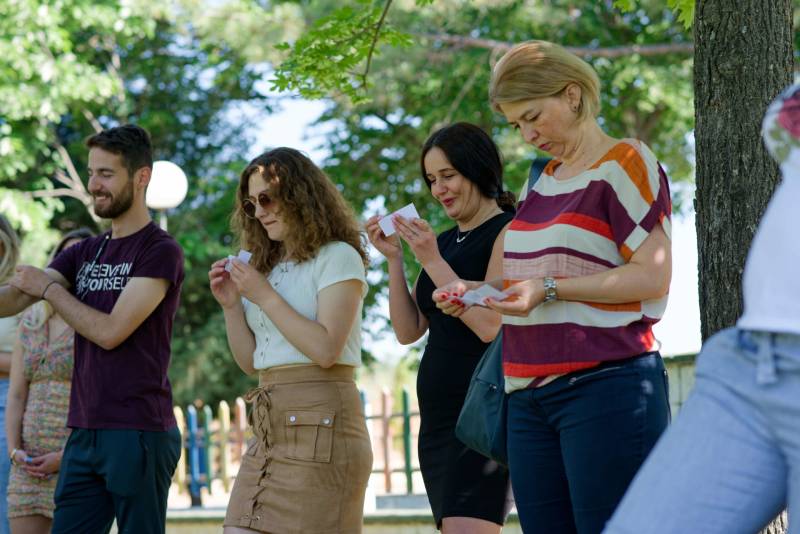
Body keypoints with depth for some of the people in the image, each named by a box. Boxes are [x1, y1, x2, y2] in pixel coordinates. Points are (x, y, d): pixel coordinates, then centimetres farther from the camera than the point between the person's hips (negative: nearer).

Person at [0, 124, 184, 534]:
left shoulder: (161, 251, -7)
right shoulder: (84, 253, 15)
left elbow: (110, 331, -13)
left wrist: (48, 288, -1)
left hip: (138, 434, -7)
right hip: (84, 434, 7)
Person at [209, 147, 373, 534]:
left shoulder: (338, 258, -2)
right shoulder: (269, 266, 19)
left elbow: (325, 349, -14)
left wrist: (264, 296, -10)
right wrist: (231, 304, 5)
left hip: (319, 424, -7)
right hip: (269, 427, 7)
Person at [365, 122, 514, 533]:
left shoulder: (508, 231, -4)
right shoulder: (445, 241, 19)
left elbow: (491, 325, -16)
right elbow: (408, 330, 13)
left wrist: (432, 261, -14)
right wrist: (394, 258, 3)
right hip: (438, 414, 8)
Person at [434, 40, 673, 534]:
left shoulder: (626, 163, -4)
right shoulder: (544, 180, 19)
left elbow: (652, 276, -12)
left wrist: (550, 288, -17)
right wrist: (475, 292, 10)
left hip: (604, 386, -8)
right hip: (531, 397, 8)